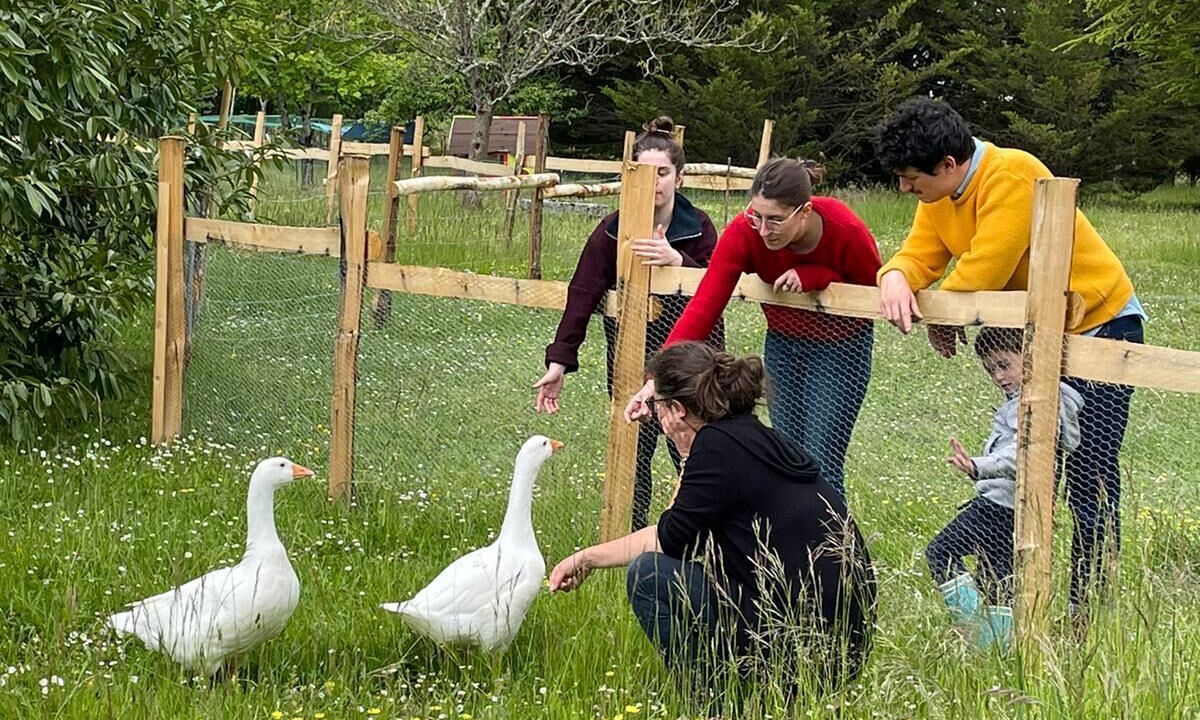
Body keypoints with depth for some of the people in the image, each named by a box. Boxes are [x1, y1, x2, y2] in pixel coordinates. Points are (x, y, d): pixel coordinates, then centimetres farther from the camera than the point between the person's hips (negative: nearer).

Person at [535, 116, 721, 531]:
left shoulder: (698, 227, -6)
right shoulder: (612, 231, -9)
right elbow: (582, 295, -14)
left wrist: (677, 261, -33)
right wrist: (559, 361, -22)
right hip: (630, 357, 0)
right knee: (634, 453, 0)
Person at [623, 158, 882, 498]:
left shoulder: (847, 232, -30)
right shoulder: (744, 232, -26)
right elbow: (702, 307, -31)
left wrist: (814, 278, -31)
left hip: (841, 345, -3)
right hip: (783, 342, 3)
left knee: (821, 464, -9)